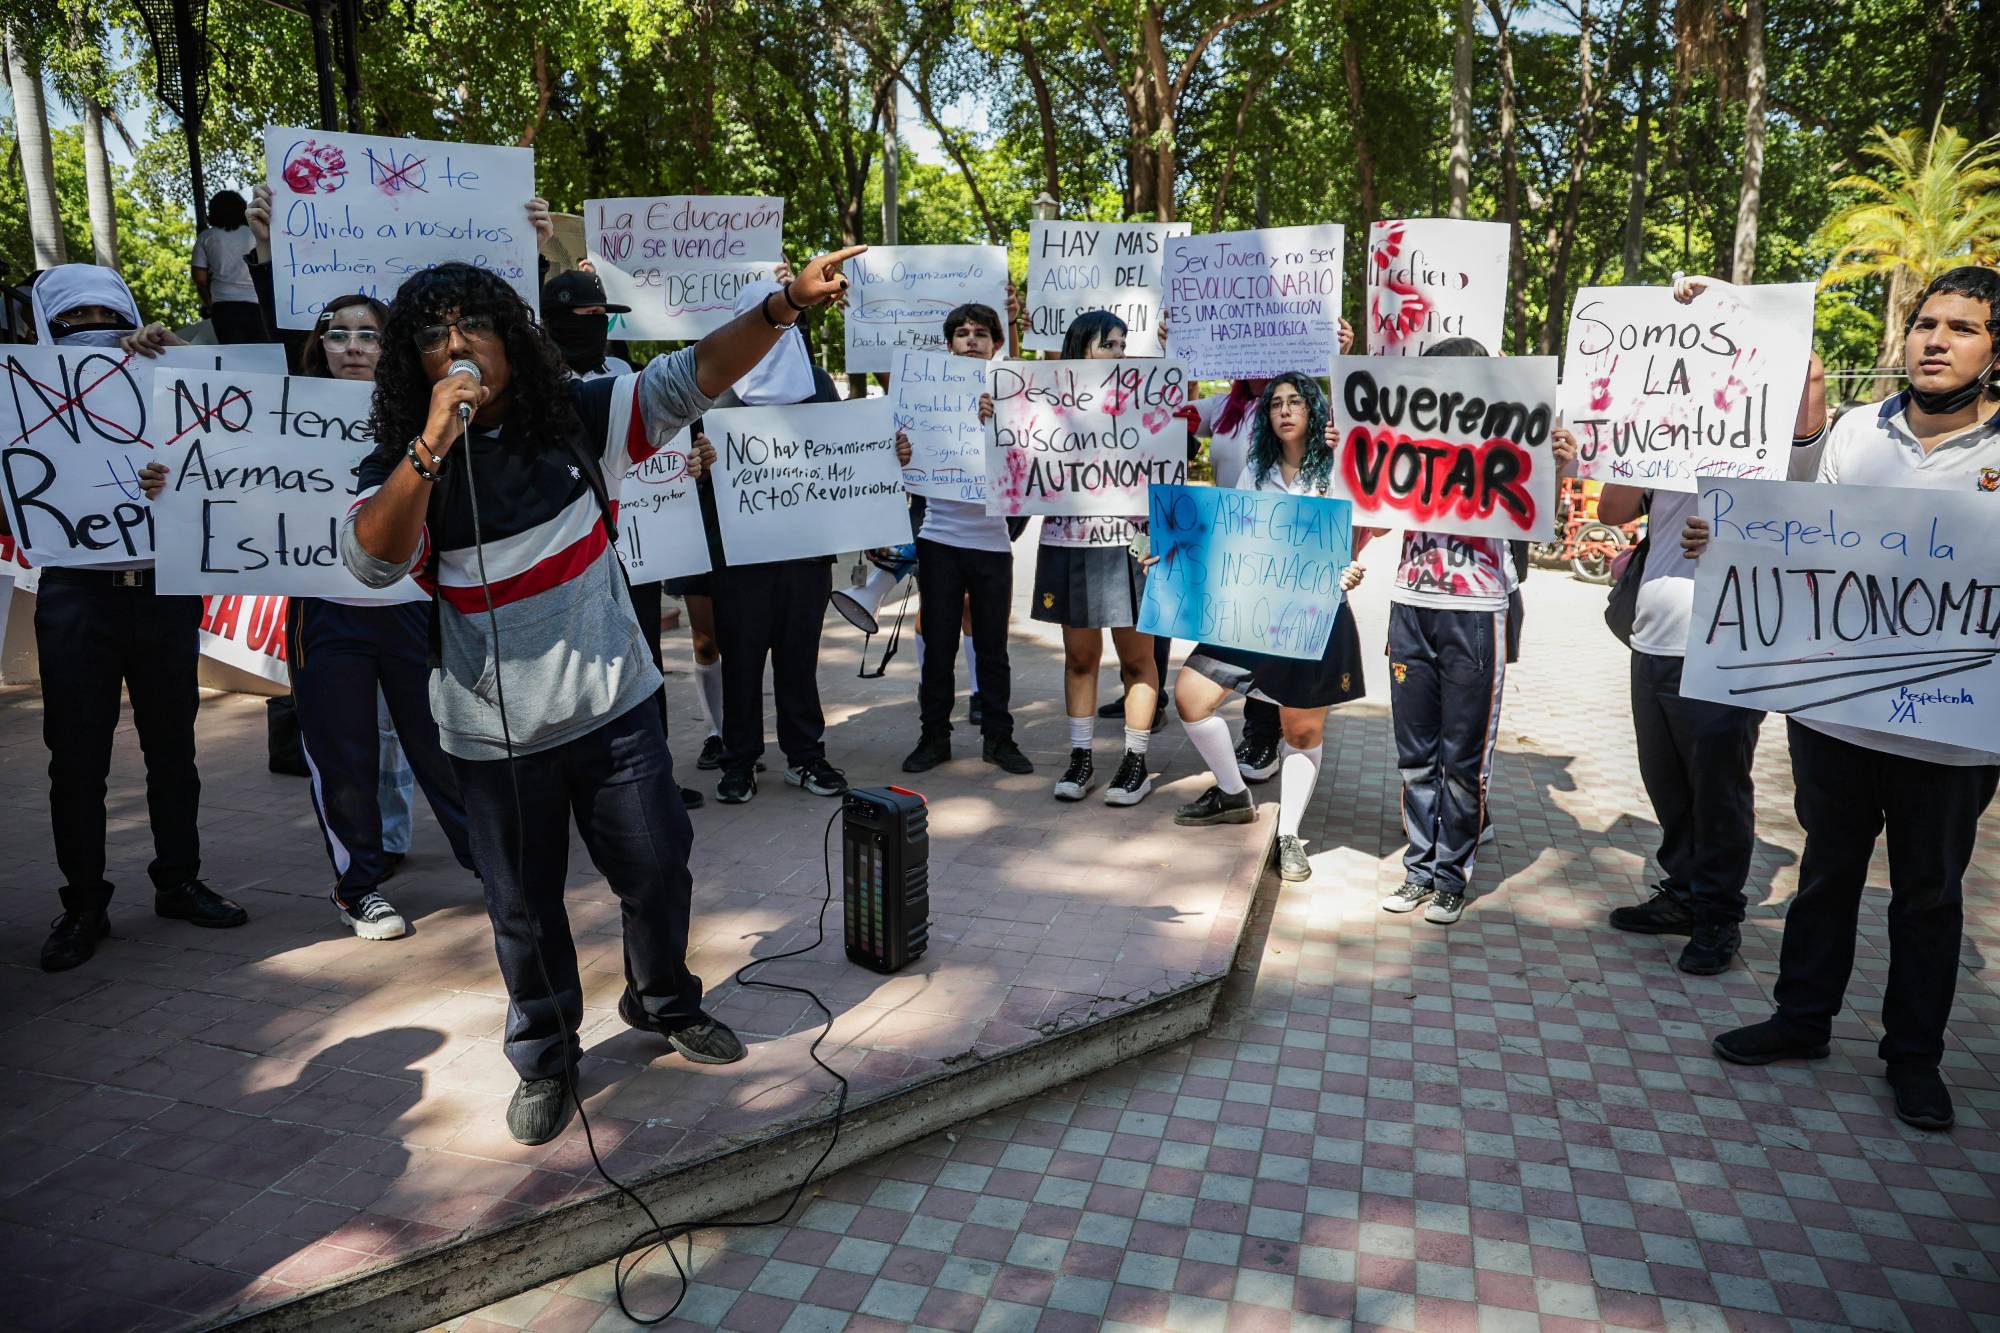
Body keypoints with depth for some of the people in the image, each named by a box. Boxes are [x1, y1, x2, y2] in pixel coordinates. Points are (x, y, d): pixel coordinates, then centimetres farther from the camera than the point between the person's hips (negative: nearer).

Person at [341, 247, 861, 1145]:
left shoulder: (581, 420, -3)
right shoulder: (404, 465, -6)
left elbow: (691, 378, -13)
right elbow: (371, 562, -24)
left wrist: (784, 306, -26)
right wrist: (431, 448, -35)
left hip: (612, 706, 1)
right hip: (494, 736, -1)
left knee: (657, 874, 12)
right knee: (524, 910, 12)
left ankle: (666, 1005, 41)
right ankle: (544, 1063, 36)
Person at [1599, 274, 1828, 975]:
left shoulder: (1781, 448, -3)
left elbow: (1806, 373, -21)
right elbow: (1613, 510, 10)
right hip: (1653, 646, 6)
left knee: (1719, 792, 4)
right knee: (1667, 786, 16)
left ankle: (1718, 916, 18)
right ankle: (1681, 894, 31)